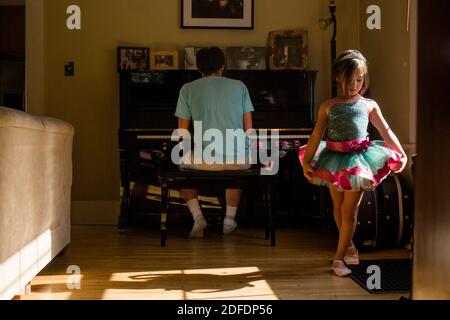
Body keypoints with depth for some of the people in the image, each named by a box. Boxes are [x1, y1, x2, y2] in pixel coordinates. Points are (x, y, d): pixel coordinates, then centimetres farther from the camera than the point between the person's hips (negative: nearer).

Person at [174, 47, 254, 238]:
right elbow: (249, 129, 10)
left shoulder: (188, 89, 8)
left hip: (207, 159, -2)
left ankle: (197, 217, 13)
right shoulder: (239, 86, 12)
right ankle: (230, 219, 34)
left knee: (181, 165, 31)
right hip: (240, 158, 2)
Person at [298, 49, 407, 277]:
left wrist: (401, 154, -1)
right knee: (338, 207, 14)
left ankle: (339, 257, 5)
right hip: (334, 159, 1)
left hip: (358, 160, -1)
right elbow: (316, 136, -2)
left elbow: (387, 132, 6)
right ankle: (349, 246, 35)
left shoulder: (369, 105, 4)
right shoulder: (328, 106, 2)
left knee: (349, 210, -2)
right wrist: (307, 161, -9)